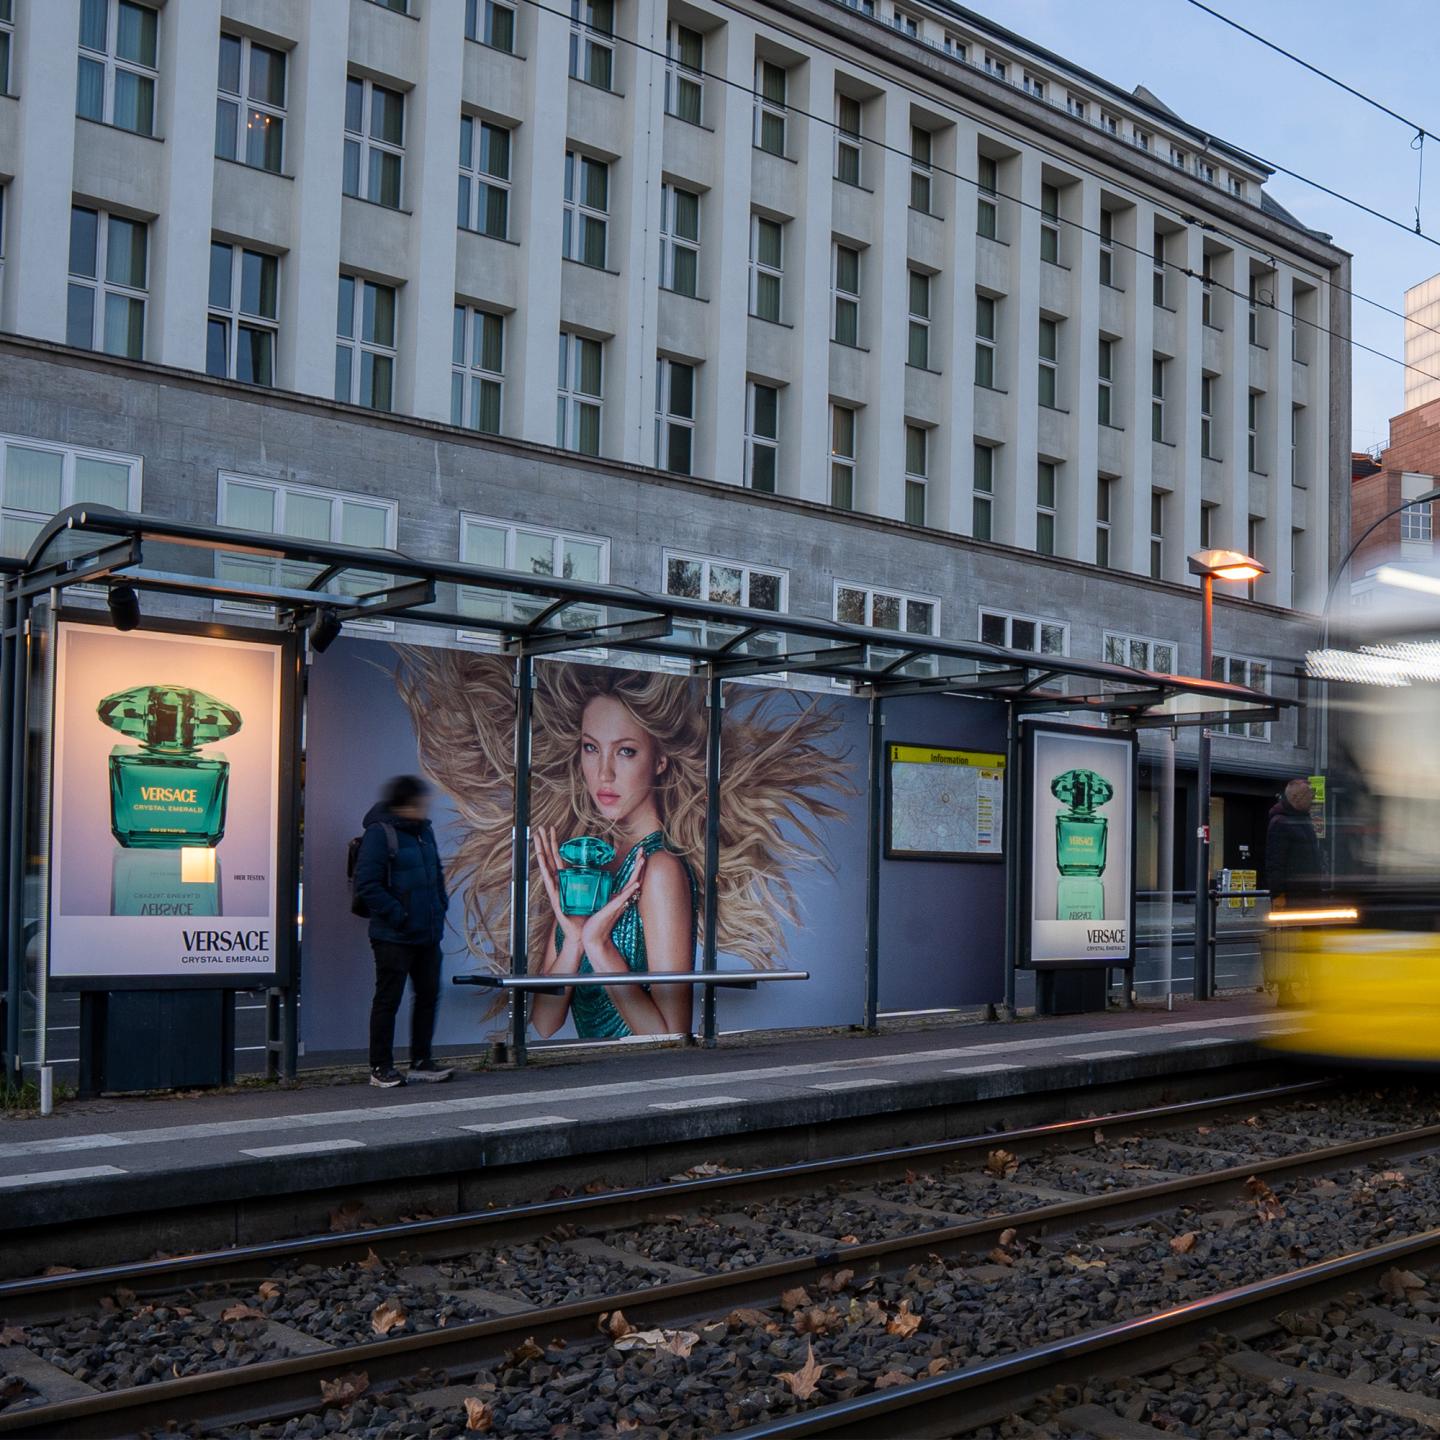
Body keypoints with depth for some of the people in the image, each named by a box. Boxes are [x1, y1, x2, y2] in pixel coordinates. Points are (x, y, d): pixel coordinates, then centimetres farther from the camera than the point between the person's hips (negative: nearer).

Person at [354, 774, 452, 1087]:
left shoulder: (424, 831, 11)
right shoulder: (380, 833, -13)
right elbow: (366, 884, -18)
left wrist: (440, 906, 11)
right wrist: (398, 915, -18)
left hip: (428, 934, 8)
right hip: (393, 936, -8)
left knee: (428, 995, 12)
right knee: (388, 1000, 0)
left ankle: (421, 1062, 23)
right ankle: (381, 1067, 9)